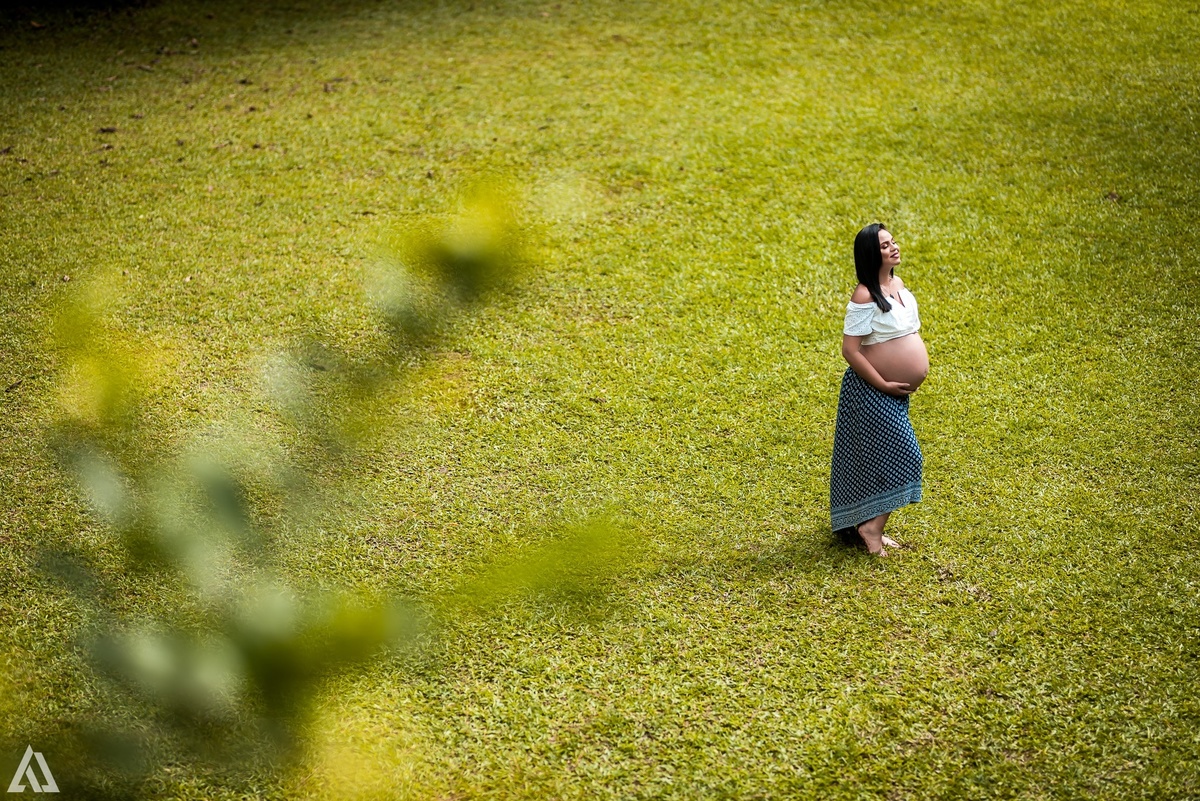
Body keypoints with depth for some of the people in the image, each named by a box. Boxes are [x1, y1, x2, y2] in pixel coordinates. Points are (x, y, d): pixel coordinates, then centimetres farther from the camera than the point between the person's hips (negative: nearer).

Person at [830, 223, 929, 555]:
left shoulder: (898, 284, 7)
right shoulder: (865, 297, -20)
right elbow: (850, 349, -22)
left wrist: (916, 368, 14)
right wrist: (883, 384, -20)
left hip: (896, 391, 9)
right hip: (871, 391, -9)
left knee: (875, 459, 15)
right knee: (901, 454, -11)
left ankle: (868, 524, 24)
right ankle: (872, 526, -3)